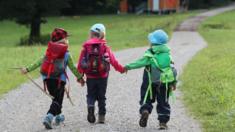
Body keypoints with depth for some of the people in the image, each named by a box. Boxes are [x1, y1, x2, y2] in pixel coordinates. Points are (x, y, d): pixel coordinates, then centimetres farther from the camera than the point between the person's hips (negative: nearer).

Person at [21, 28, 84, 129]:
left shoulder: (48, 52, 9)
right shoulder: (66, 54, -1)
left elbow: (38, 62, 3)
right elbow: (73, 68, 3)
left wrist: (27, 69, 4)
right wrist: (79, 77, 15)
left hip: (48, 79, 5)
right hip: (59, 80, -5)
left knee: (56, 98, 24)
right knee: (57, 100, -3)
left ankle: (58, 116, 38)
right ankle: (48, 118, -24)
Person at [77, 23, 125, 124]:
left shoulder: (86, 47, -2)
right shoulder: (105, 47, -6)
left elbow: (80, 63, -1)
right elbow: (113, 61, -3)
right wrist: (121, 69, 14)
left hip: (90, 77, 0)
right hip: (102, 77, 0)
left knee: (91, 95, 12)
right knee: (101, 97, 12)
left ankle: (90, 106, -18)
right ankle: (101, 117, 12)